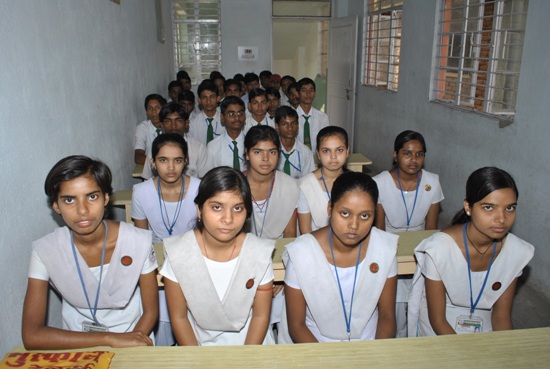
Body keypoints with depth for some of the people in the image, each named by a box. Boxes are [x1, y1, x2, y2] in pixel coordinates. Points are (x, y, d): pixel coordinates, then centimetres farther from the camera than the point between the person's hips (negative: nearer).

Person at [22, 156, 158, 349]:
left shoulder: (139, 242, -14)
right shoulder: (45, 250, -12)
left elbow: (151, 311, -3)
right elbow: (31, 335, -17)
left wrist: (126, 354, -18)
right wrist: (110, 338, -22)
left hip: (132, 342, 0)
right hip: (76, 346, 1)